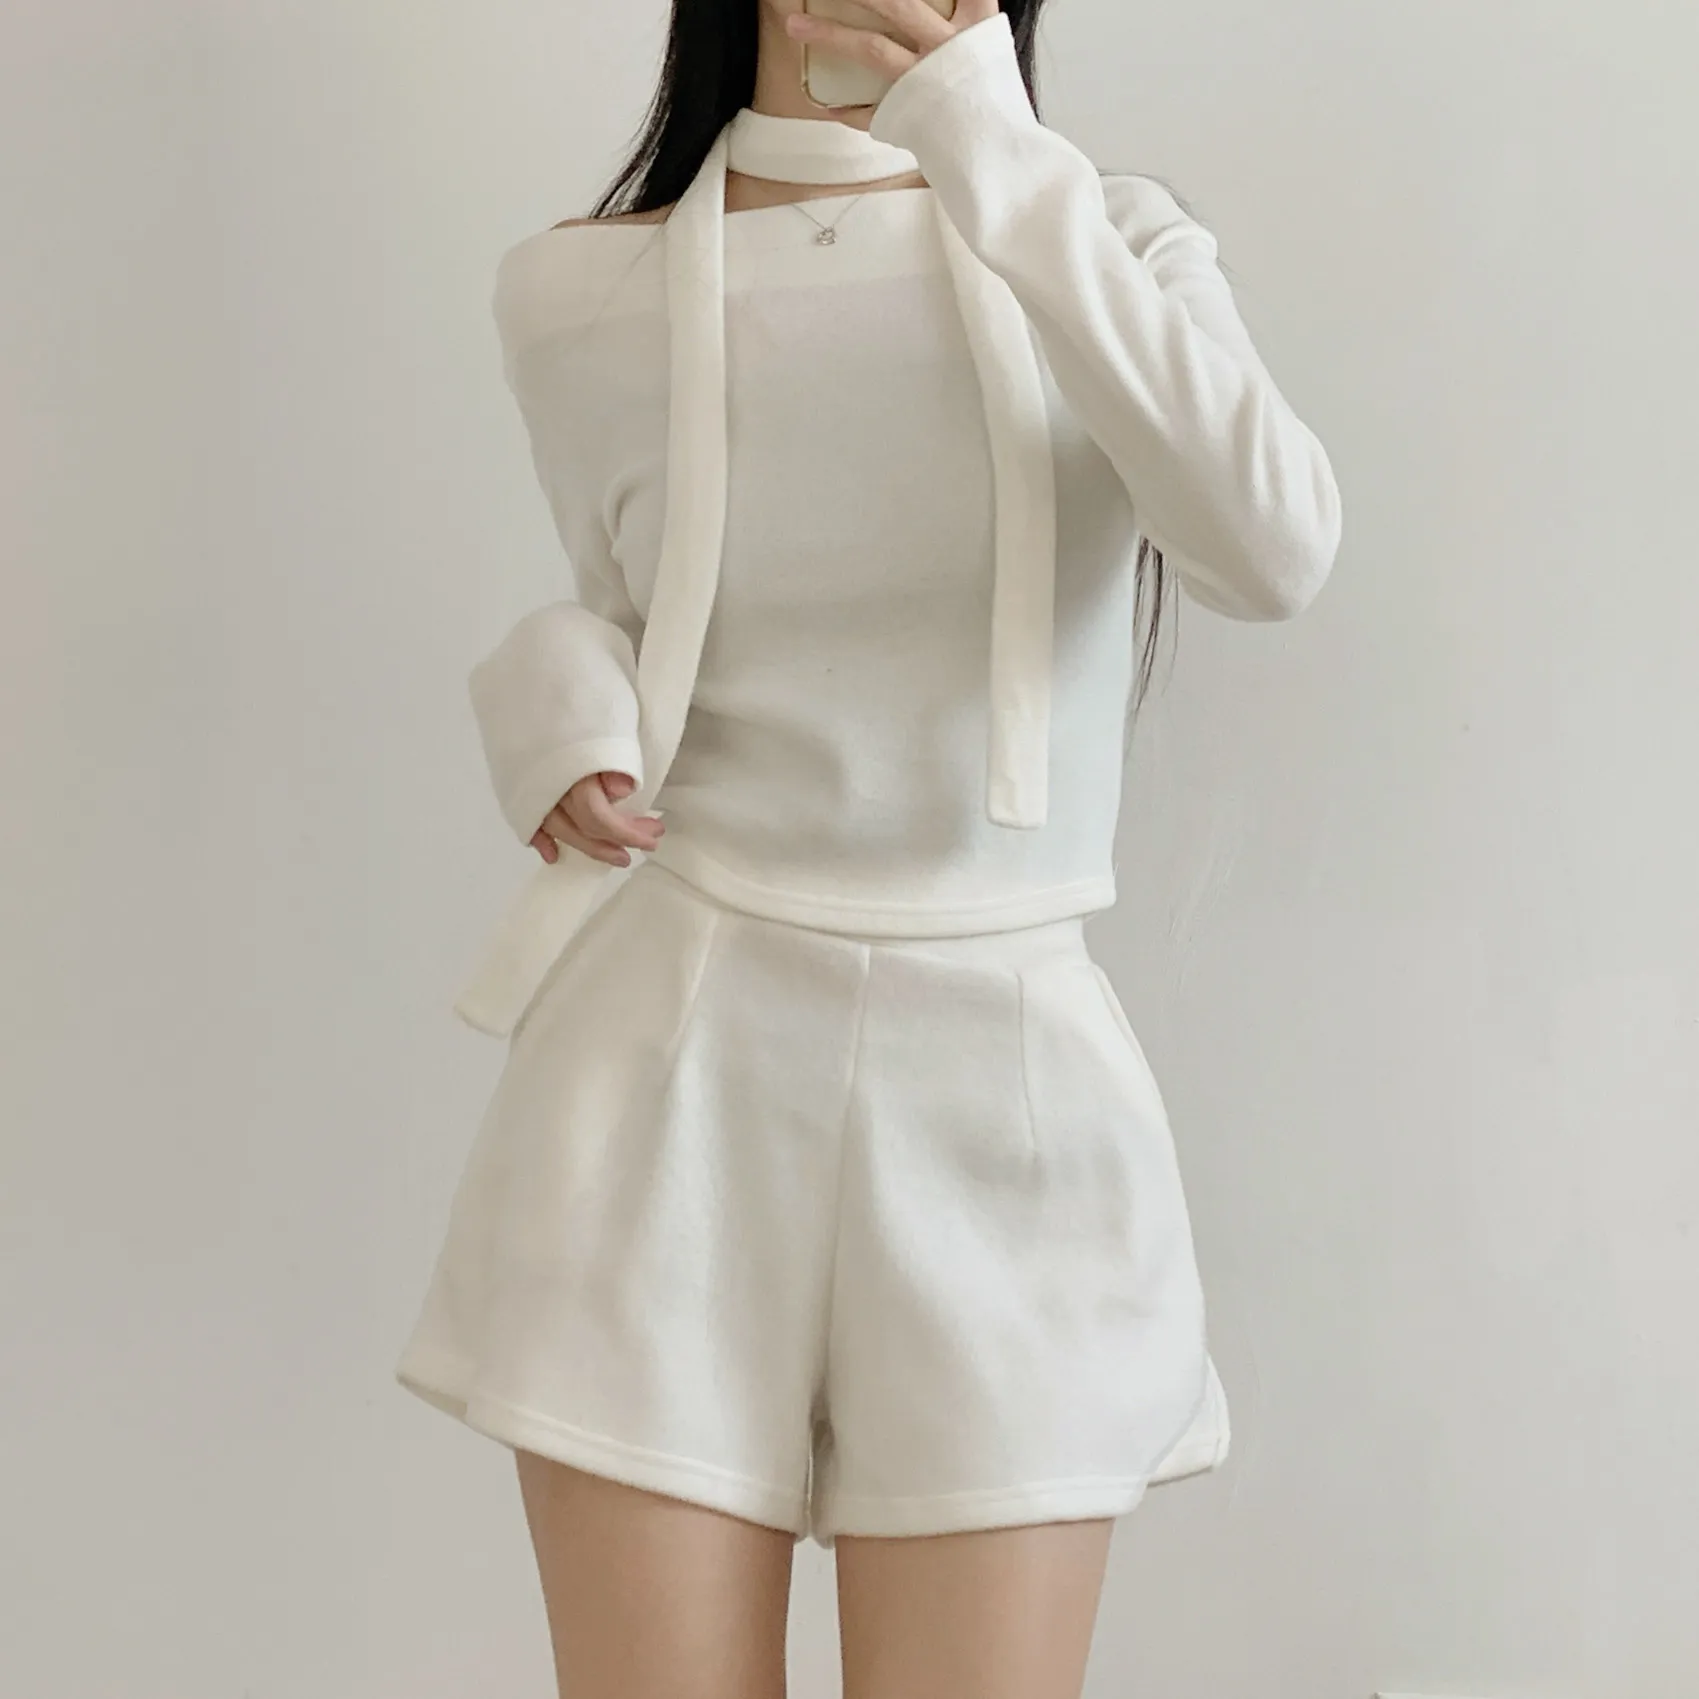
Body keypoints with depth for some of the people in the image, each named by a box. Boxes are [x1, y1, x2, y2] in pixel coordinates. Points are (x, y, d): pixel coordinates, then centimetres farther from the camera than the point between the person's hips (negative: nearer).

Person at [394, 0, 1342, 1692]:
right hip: (671, 1084, 0)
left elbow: (1273, 549, -16)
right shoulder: (577, 296, 4)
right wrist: (556, 692, -5)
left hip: (1001, 1096, 0)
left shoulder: (1114, 243, 4)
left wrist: (990, 151, -17)